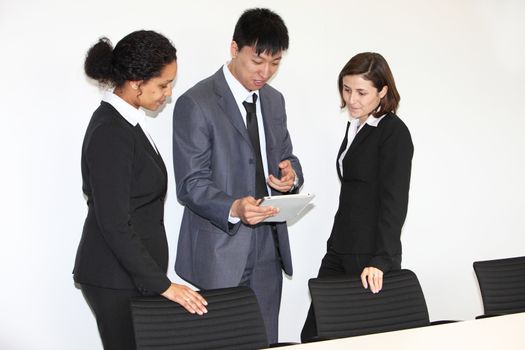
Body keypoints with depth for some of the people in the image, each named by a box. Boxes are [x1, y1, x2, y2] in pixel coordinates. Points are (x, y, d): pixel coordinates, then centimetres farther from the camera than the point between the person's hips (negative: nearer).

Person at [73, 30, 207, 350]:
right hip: (116, 279, -9)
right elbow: (114, 225, -22)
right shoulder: (111, 134, -20)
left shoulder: (125, 122, 10)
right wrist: (162, 284, -20)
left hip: (132, 272, 9)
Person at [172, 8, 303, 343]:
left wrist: (291, 173, -6)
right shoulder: (195, 104, -11)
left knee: (264, 341, 10)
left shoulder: (274, 100, 12)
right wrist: (233, 209, -31)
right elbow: (191, 184, -13)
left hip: (269, 249, 6)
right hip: (221, 252, -6)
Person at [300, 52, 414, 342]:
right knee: (312, 335, 4)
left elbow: (394, 202, -16)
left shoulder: (394, 133, -10)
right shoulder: (355, 126, 14)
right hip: (339, 253, 8)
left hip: (372, 258, -8)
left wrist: (381, 261, -22)